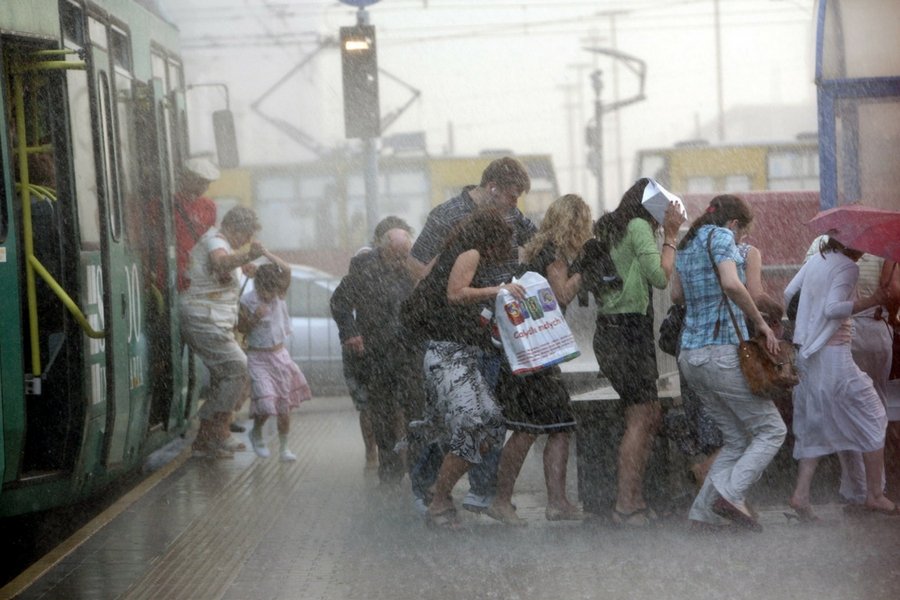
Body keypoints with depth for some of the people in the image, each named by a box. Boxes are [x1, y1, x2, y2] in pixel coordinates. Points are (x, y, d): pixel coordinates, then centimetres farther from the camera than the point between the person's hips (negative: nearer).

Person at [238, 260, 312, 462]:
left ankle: (284, 447, 17)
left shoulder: (279, 295, -4)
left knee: (285, 404, 5)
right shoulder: (248, 300, -11)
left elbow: (286, 270, -19)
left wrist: (264, 252, -20)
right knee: (265, 401, -15)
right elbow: (241, 328, -5)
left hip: (280, 355, 4)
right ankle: (256, 433, 16)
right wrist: (255, 318, -22)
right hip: (258, 357, -3)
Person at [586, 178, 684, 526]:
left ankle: (634, 498, 14)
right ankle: (626, 504, -10)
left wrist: (667, 233, 19)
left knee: (650, 416, 12)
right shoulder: (638, 227, -9)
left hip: (614, 331, 10)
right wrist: (669, 236, -9)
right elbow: (660, 276, -18)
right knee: (641, 418, -9)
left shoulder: (611, 229, 20)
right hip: (628, 330, -10)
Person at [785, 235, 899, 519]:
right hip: (833, 356, -8)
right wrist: (872, 301, -22)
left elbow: (787, 294, 14)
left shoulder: (814, 260, 10)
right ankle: (875, 495, 8)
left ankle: (801, 494, 3)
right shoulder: (847, 267, -13)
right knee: (872, 420, 6)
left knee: (814, 424, 14)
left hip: (806, 355, 8)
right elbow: (833, 307, -24)